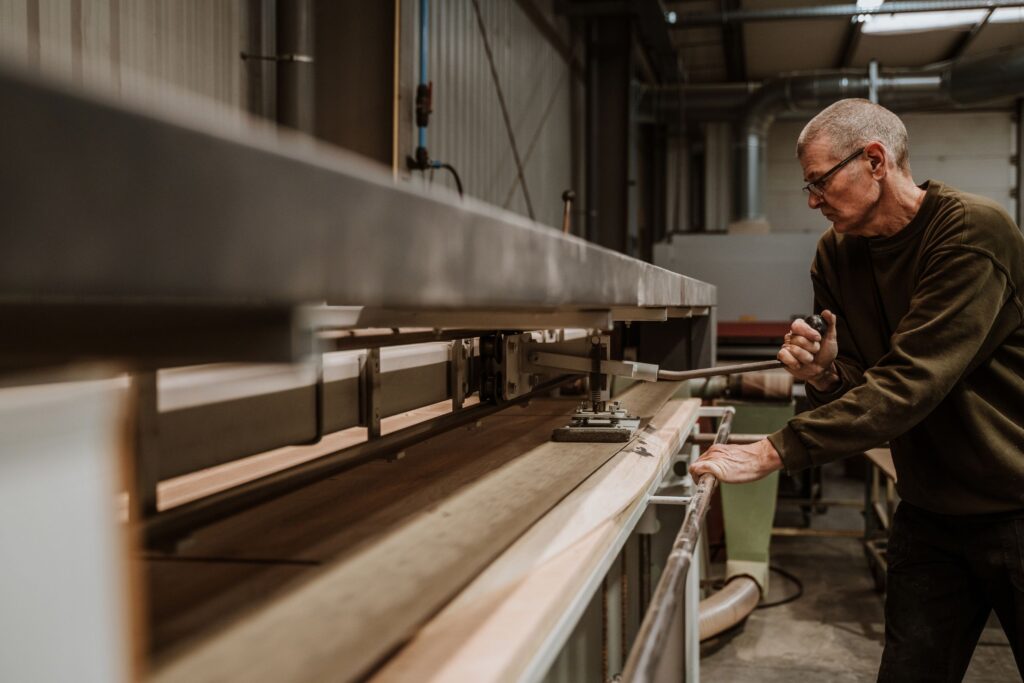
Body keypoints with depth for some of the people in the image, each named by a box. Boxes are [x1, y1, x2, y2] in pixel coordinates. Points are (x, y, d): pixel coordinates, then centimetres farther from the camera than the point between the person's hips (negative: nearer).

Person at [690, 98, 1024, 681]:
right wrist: (823, 374, -17)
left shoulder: (974, 232, -20)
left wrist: (774, 453, -28)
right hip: (929, 512, 6)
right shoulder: (837, 254, 2)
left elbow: (912, 382, -27)